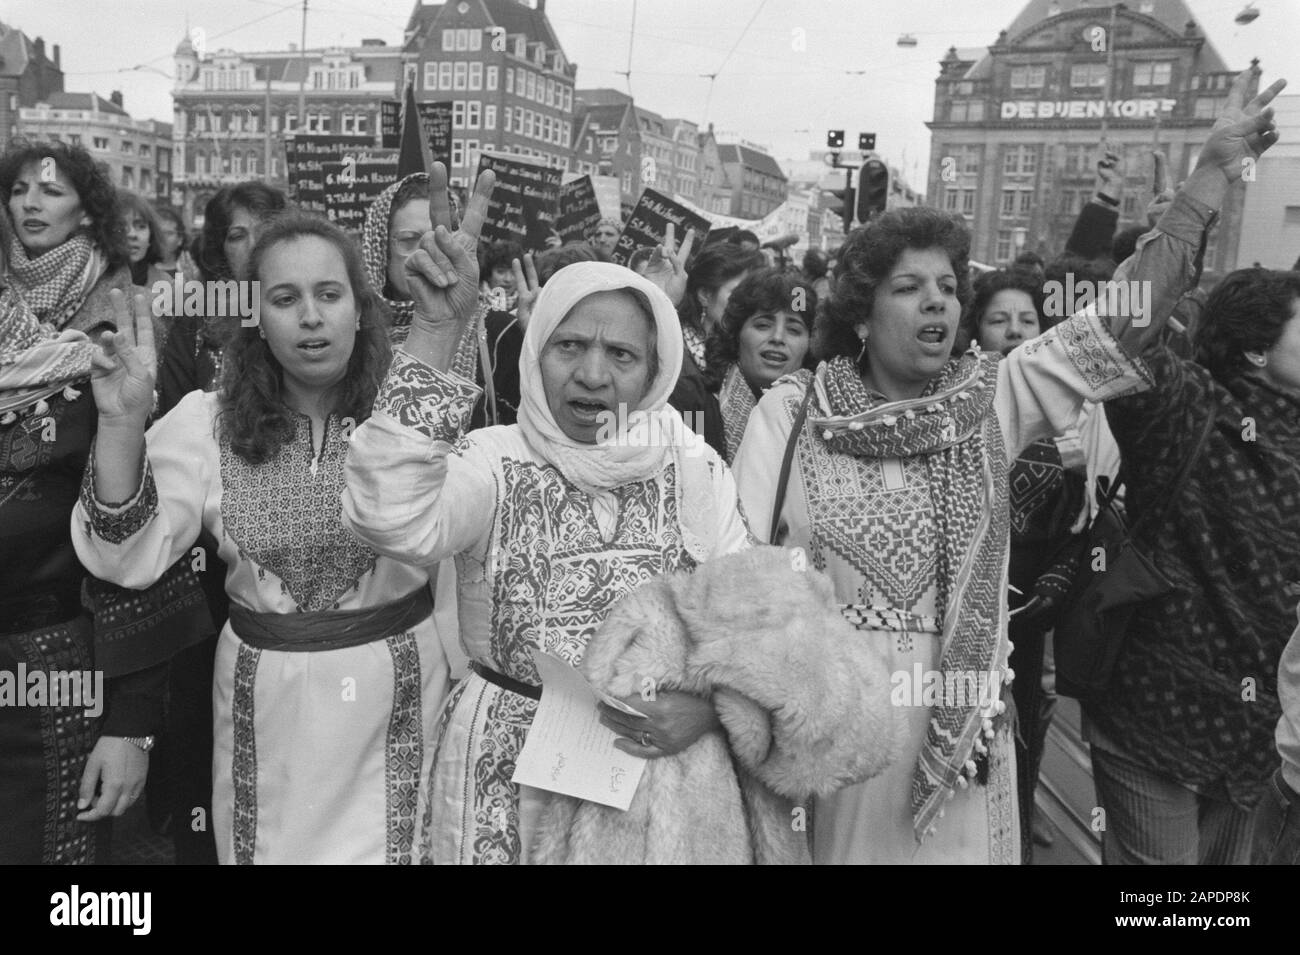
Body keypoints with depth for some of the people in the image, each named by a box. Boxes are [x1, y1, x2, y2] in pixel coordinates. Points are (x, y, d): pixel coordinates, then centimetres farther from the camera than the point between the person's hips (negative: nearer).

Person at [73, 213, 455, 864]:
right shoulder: (207, 421, -4)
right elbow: (128, 560, -11)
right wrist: (122, 425, -22)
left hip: (396, 689, -1)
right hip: (264, 699, 2)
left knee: (397, 844, 14)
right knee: (267, 843, 20)